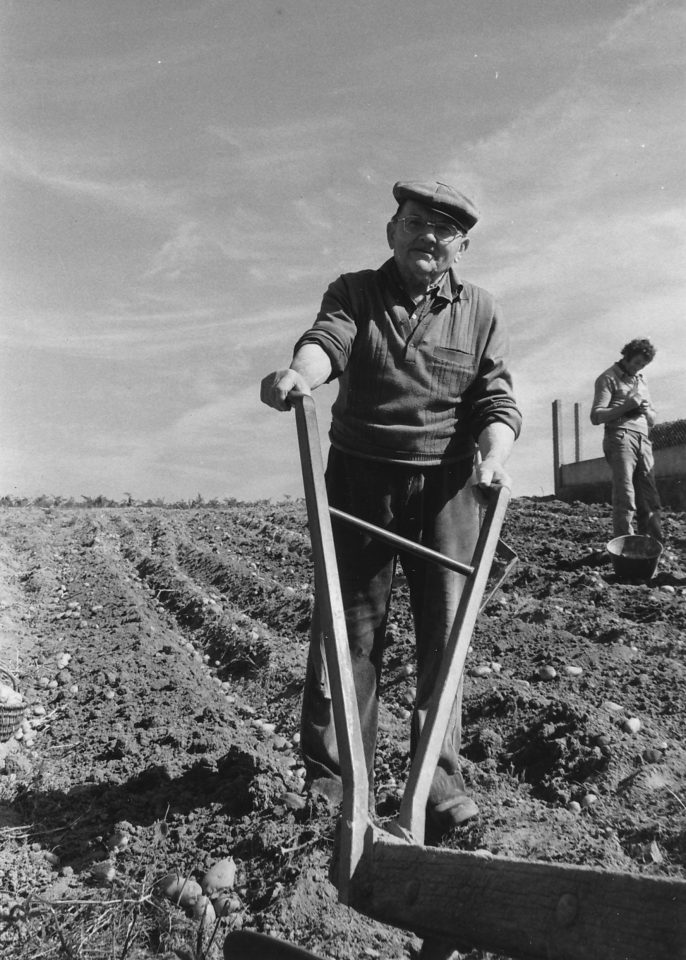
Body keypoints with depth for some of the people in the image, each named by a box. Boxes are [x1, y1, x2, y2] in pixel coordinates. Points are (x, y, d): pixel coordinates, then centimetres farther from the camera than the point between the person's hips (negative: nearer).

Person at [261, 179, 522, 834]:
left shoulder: (480, 312, 8)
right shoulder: (352, 292, 6)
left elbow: (498, 401, 2)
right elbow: (326, 338, -16)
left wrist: (494, 451, -20)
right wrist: (300, 373, -40)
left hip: (446, 487, 1)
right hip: (359, 479, 0)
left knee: (445, 628, 1)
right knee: (348, 627, 2)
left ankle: (439, 775, 15)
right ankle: (333, 778, 14)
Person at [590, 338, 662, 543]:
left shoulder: (641, 379, 26)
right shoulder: (608, 378, 7)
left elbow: (652, 419, 28)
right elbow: (596, 416, -3)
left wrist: (647, 411, 5)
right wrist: (626, 406, -13)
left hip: (643, 440, 6)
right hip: (620, 438, -6)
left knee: (649, 498, -4)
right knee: (625, 497, -14)